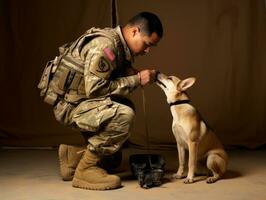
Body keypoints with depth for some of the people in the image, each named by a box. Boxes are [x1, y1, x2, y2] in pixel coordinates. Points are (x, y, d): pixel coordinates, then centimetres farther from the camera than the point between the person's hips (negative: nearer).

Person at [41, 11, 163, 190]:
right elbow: (94, 88, -25)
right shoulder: (105, 45, -21)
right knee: (124, 115, -25)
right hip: (69, 104, -10)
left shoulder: (118, 44, 10)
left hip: (80, 98, 10)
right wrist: (136, 80, -19)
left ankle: (74, 154, 14)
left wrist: (138, 75, -5)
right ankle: (85, 169, -10)